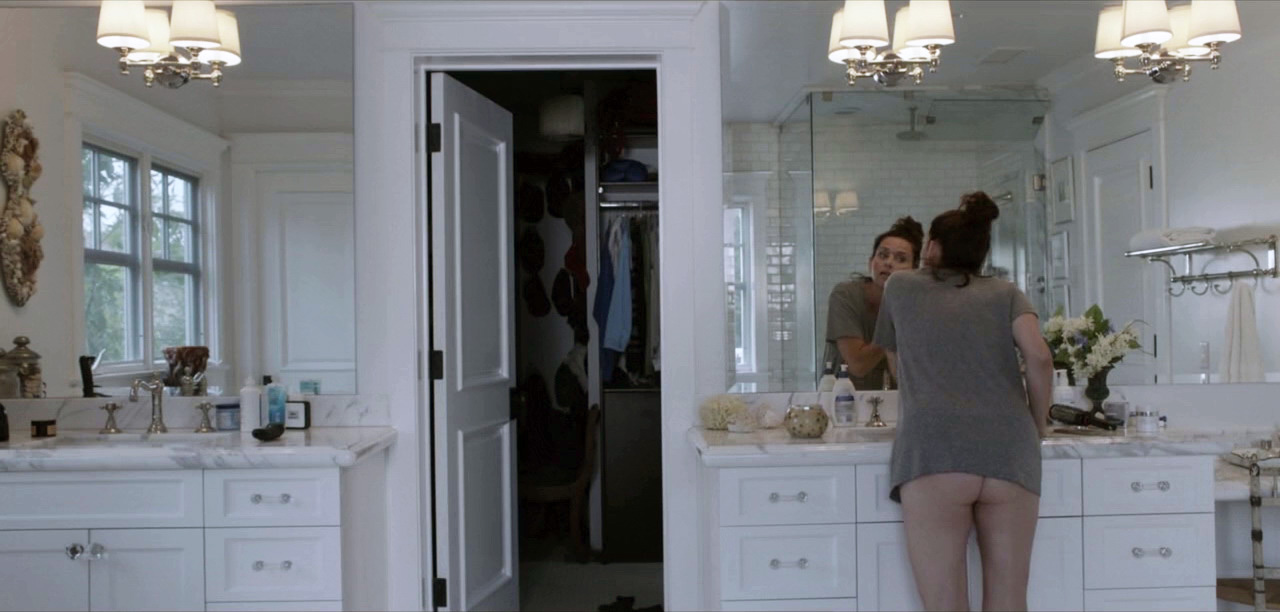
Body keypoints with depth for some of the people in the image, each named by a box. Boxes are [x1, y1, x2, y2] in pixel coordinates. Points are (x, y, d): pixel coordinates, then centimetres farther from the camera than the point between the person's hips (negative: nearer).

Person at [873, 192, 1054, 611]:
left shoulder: (899, 288, 25)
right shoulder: (1005, 293, 23)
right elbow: (1039, 357, 5)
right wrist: (1038, 427, 19)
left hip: (933, 450, -2)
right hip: (1010, 452, 2)